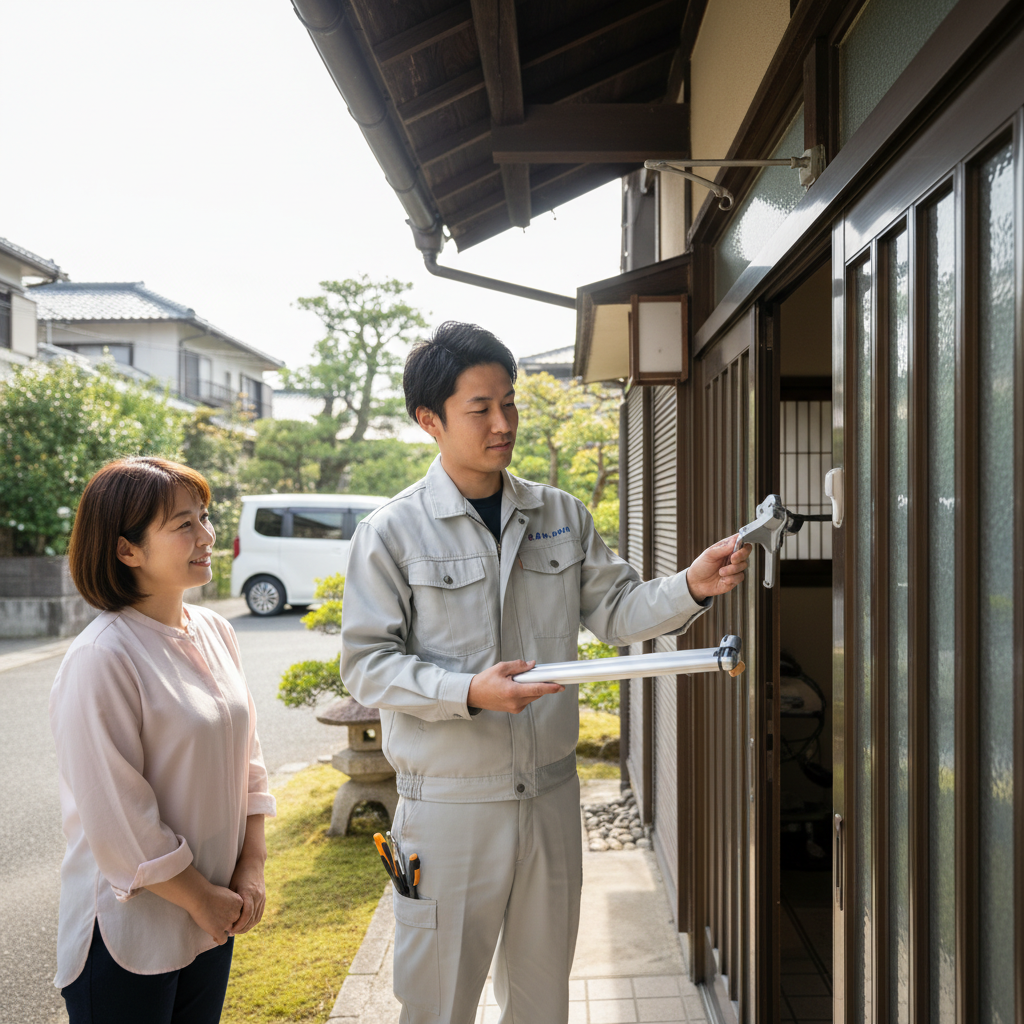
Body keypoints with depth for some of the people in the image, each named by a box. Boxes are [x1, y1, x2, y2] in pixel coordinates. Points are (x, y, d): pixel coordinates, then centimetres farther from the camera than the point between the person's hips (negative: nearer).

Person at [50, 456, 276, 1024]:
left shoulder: (215, 632, 2)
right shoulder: (101, 659, -20)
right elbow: (116, 820, -20)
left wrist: (251, 869, 1)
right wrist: (201, 899, -11)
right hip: (129, 930, -6)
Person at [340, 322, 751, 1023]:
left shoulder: (562, 516, 4)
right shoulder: (392, 532, -9)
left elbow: (617, 609, 6)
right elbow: (367, 663, -11)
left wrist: (691, 588, -12)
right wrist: (471, 692, -24)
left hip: (550, 793, 4)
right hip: (450, 802, -4)